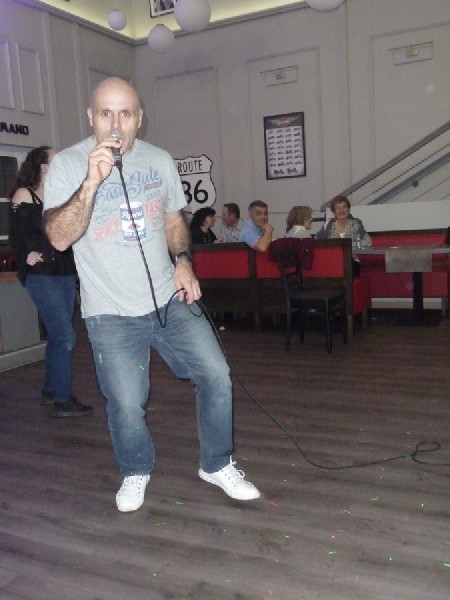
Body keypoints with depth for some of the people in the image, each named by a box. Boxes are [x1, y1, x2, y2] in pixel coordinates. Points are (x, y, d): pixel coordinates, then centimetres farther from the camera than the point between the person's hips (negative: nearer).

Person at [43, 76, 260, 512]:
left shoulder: (160, 160, 4)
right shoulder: (67, 164, -8)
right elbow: (59, 237, -20)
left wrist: (182, 260, -2)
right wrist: (91, 182, -33)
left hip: (170, 298, 4)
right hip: (111, 312, -3)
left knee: (216, 375, 0)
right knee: (126, 405, 0)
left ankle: (216, 465, 23)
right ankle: (135, 473, 33)